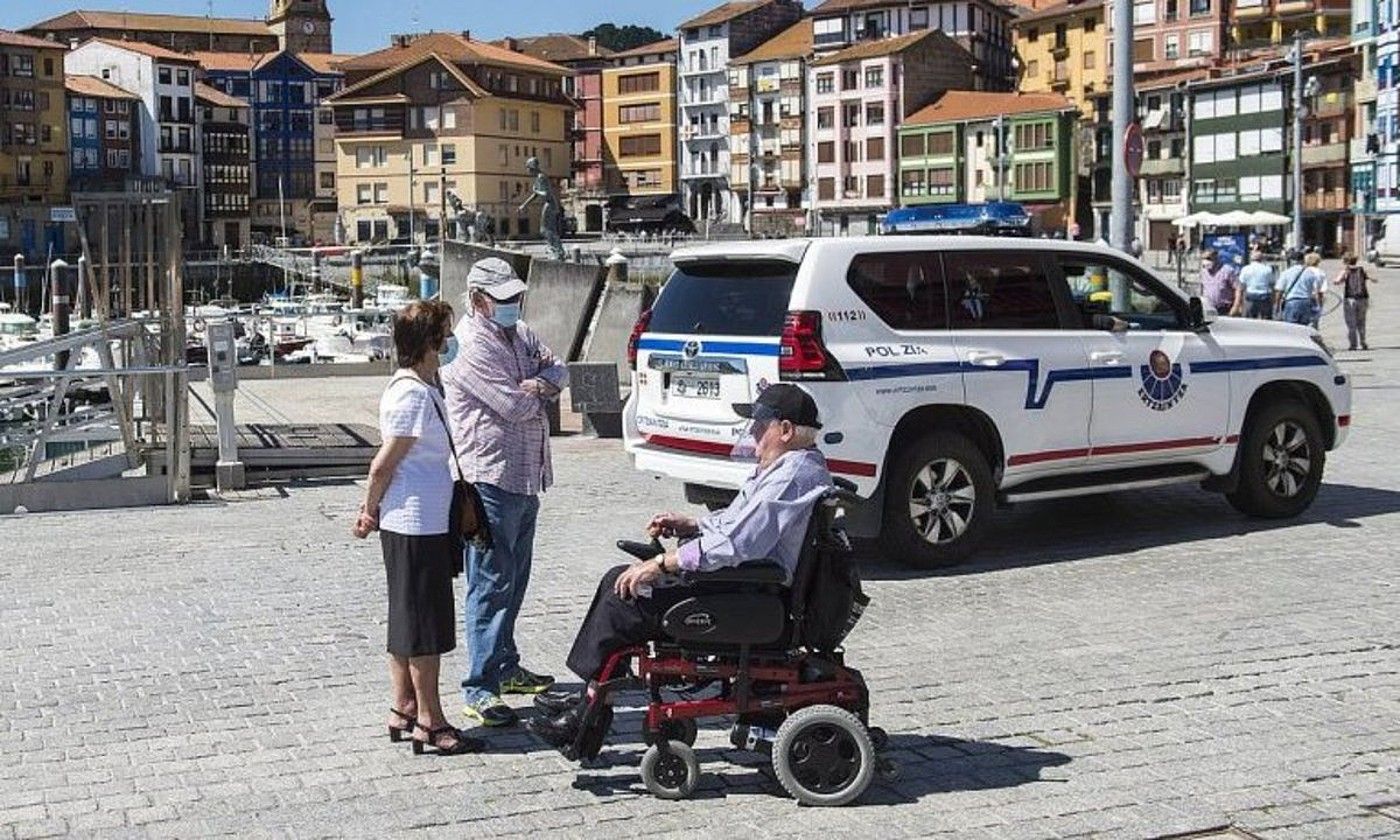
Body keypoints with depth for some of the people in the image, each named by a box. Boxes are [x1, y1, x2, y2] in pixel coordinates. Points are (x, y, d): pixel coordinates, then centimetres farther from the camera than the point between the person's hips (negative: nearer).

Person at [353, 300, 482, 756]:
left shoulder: (421, 387, 11)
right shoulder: (412, 395, -21)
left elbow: (388, 463, 14)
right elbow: (385, 462, -17)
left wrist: (371, 510, 13)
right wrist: (370, 512, -4)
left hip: (422, 524, 10)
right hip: (416, 526, -10)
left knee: (407, 620, 16)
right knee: (425, 625, -2)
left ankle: (403, 711, 25)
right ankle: (430, 722, 6)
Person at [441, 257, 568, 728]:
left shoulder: (521, 335, 15)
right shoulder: (472, 346, -14)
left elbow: (558, 371, 10)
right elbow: (515, 406, -20)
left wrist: (540, 384, -12)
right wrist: (537, 391, 2)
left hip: (526, 477, 9)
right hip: (490, 480, -9)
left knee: (514, 581, 18)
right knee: (491, 584, -8)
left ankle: (505, 667, 30)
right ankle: (480, 689, -5)